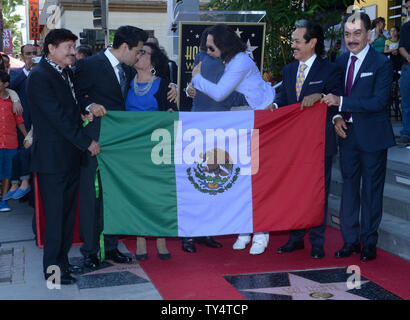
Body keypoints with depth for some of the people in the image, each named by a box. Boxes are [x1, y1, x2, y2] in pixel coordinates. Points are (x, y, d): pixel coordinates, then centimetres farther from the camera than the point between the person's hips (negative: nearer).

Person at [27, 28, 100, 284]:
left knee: (68, 212, 14)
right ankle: (52, 268, 12)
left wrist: (83, 111, 2)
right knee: (55, 214, 0)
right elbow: (58, 117, -18)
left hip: (71, 155, 8)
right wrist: (87, 143, -15)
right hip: (52, 157, -8)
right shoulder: (39, 76, -14)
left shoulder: (67, 72, 13)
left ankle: (62, 260, 26)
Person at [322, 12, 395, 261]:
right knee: (349, 187, 10)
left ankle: (369, 243, 17)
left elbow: (379, 101, -21)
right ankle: (350, 241, 21)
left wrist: (341, 102, -23)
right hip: (347, 134, 5)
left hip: (372, 136, -5)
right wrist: (337, 117, -5)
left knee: (371, 189, 4)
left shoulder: (381, 63, -11)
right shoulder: (341, 61, 8)